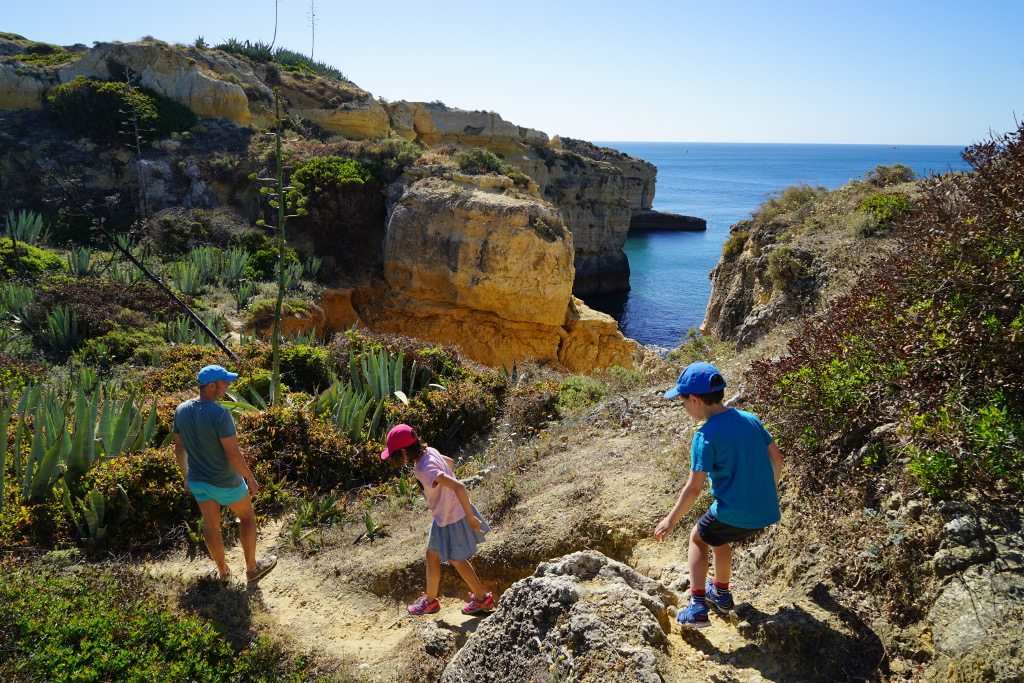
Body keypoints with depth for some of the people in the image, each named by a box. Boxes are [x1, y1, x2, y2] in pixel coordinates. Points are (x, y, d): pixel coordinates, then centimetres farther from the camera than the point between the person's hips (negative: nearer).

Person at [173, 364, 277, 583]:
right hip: (225, 482, -6)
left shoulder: (181, 411, -6)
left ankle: (223, 571, 36)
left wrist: (185, 475, 19)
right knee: (247, 517, 17)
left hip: (197, 481, 6)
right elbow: (233, 454, -27)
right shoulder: (220, 414, -29)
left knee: (211, 525, 19)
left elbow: (179, 448, 5)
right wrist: (251, 479, -14)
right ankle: (252, 568, 29)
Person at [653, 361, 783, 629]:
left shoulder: (705, 436, -17)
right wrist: (771, 487, 28)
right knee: (717, 536, 31)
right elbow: (777, 457, 10)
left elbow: (694, 488, -18)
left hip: (735, 514, -6)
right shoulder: (750, 419, 2)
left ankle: (697, 606, 11)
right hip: (766, 511, 7)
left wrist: (671, 520, -6)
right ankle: (720, 592, 48)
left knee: (698, 537, 20)